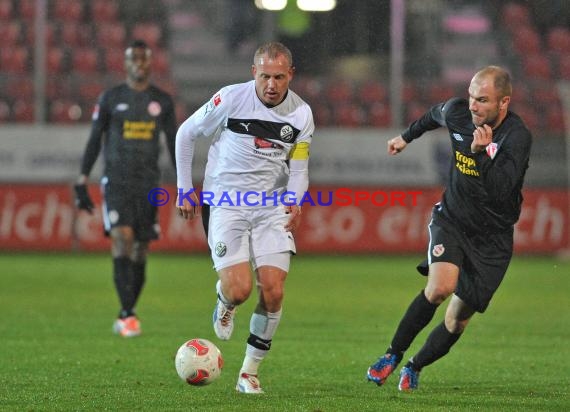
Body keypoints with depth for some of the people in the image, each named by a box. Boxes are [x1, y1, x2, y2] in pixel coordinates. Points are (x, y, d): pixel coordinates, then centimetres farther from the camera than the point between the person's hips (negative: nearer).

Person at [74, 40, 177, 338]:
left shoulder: (162, 101, 9)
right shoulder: (110, 99, 4)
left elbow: (174, 144, 13)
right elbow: (94, 141, 6)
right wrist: (82, 181, 1)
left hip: (148, 184, 3)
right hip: (116, 181, -3)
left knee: (140, 251, 3)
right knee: (122, 238, -20)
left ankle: (124, 318, 15)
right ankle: (128, 314, -23)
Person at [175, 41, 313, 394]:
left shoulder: (301, 114, -2)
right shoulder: (231, 99, -10)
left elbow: (298, 169, 4)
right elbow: (186, 134, 3)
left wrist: (294, 202, -17)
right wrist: (185, 189, 2)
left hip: (272, 207, 3)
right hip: (227, 204, -3)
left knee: (273, 292, -10)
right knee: (239, 291, -18)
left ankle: (250, 373, 6)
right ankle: (224, 304, 22)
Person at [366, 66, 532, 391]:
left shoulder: (518, 137, -22)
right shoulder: (457, 113, -9)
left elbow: (500, 193, -31)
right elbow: (435, 114, 18)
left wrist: (483, 154, -40)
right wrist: (407, 137, 34)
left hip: (492, 237, -1)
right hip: (452, 219, 1)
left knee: (458, 319, 3)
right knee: (441, 286, -26)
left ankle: (415, 368, 29)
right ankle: (392, 356, -10)